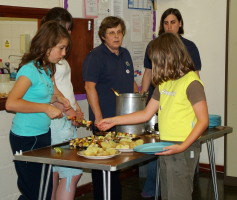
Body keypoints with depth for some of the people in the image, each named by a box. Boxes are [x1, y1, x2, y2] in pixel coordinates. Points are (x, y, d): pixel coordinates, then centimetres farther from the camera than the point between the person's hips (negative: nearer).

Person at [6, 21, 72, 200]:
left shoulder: (46, 68, 9)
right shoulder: (30, 69, -18)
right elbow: (11, 103, -27)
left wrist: (56, 98, 3)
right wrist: (46, 108, -24)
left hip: (43, 134, 9)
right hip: (27, 138, -9)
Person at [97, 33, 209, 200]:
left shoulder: (191, 82, -12)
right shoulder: (164, 83, 14)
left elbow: (203, 121, -14)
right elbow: (147, 114, 18)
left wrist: (182, 147, -22)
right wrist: (114, 121, 17)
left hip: (183, 149, -8)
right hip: (166, 148, 8)